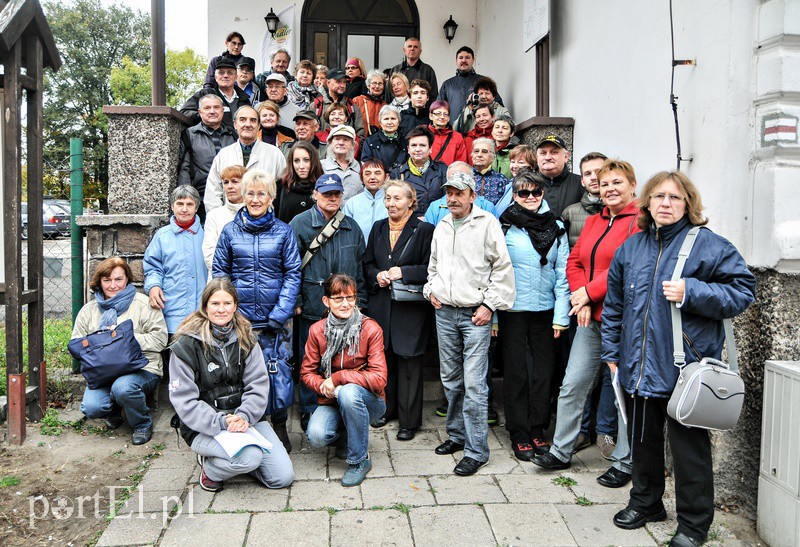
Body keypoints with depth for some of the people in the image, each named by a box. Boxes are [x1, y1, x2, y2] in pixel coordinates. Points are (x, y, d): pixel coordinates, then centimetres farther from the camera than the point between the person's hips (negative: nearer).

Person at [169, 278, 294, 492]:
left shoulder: (245, 339, 4)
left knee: (284, 477, -6)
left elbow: (258, 384, -2)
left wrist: (244, 416, -19)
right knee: (251, 458, -31)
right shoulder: (186, 345, -9)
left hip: (246, 418, 5)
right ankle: (211, 466, 1)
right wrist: (220, 422, -23)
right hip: (204, 426, -4)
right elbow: (184, 401, -12)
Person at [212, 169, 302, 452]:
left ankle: (279, 427, 20)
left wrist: (280, 313, -9)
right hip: (240, 318, 1)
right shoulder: (230, 231, 6)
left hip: (274, 319, -1)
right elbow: (219, 272, 7)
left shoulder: (283, 231, 3)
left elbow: (293, 273, 0)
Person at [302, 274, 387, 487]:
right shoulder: (317, 330, -5)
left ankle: (359, 460, -15)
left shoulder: (370, 329, -14)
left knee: (348, 392, -37)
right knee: (316, 436, -27)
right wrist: (323, 386, -20)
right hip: (331, 401, 3)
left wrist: (338, 378, -22)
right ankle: (345, 436, 13)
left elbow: (379, 378, -19)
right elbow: (307, 372, 1)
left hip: (367, 400, -2)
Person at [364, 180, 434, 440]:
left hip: (410, 308, -5)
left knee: (409, 364, 2)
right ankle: (387, 409, 31)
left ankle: (409, 420, 14)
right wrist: (377, 276, -4)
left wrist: (403, 272, -17)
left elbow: (430, 269, -8)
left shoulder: (424, 230, -4)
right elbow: (367, 263, 16)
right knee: (384, 359, 13)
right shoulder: (378, 228, 12)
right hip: (381, 305, 5)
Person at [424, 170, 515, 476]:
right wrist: (431, 290, 12)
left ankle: (476, 451, 2)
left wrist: (490, 304, -11)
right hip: (445, 313, 6)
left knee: (474, 383, -8)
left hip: (475, 314, -6)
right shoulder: (442, 226, 14)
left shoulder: (487, 223, -4)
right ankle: (456, 435, 30)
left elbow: (502, 268, -6)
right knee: (450, 379, 14)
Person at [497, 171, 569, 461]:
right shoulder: (504, 227, -2)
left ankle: (537, 430, 23)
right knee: (516, 372, 5)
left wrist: (561, 315, -1)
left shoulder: (556, 227, 5)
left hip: (545, 310, 2)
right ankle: (519, 435, 17)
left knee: (545, 369, 7)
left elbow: (563, 273, 4)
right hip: (512, 309, -2)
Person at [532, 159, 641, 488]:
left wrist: (589, 291, -14)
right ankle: (561, 451, 22)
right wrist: (582, 301, -2)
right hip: (591, 318, 7)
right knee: (573, 384, 9)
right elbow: (574, 262, 13)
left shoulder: (641, 221, -8)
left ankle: (623, 462, 19)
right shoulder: (593, 221, 16)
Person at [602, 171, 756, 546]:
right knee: (643, 439, 19)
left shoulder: (708, 244, -5)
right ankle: (645, 502, 39)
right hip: (638, 368, 5)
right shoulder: (631, 247, 10)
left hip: (685, 369, -5)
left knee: (689, 446, 6)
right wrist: (611, 350, 13)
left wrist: (691, 292, -20)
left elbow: (743, 291, -8)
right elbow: (614, 304, 15)